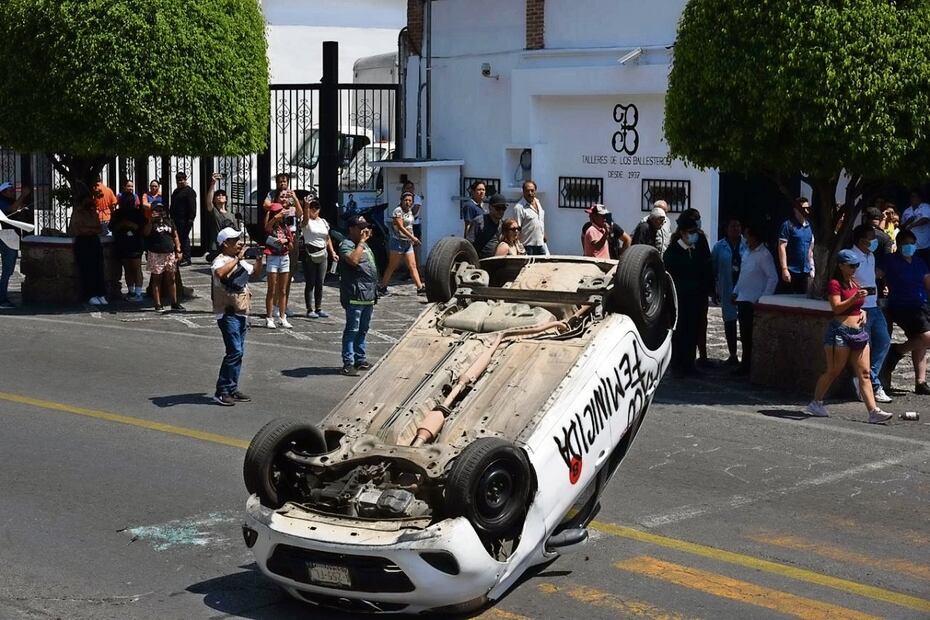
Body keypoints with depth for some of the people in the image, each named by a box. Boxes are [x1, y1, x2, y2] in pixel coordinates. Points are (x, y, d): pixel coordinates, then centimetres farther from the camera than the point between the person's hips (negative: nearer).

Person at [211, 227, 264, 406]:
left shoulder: (241, 261, 14)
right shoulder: (220, 260, -12)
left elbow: (255, 273, 30)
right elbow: (220, 273, -36)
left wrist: (259, 260, 10)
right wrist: (237, 258, -27)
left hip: (241, 313, 9)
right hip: (228, 313, -9)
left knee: (238, 352, 10)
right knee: (235, 351, -14)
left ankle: (232, 389, 18)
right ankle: (221, 392, -9)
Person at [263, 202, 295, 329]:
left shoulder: (286, 227, 10)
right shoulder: (271, 227, -4)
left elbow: (291, 247, 13)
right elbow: (267, 227, -31)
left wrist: (286, 240, -6)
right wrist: (276, 217, -40)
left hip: (284, 258, 5)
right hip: (272, 257, -5)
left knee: (283, 291, 8)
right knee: (272, 290, -2)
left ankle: (283, 318, 13)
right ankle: (269, 318, 1)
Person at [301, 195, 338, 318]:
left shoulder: (324, 222, 14)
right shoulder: (307, 222, -5)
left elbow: (328, 239, 19)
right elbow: (305, 219, -30)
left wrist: (333, 252, 11)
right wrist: (306, 205, -46)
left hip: (322, 254, 5)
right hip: (309, 254, -5)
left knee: (320, 283, 8)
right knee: (310, 283, -3)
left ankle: (319, 308, 16)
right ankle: (310, 310, 0)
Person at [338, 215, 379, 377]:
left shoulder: (364, 244, 19)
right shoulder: (346, 245, -11)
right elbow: (353, 260, -31)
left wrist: (374, 293, 23)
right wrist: (361, 241, -21)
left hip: (368, 296, 9)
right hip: (355, 296, -9)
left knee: (363, 330, 15)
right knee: (352, 329, -8)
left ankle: (361, 360, 23)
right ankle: (348, 364, -7)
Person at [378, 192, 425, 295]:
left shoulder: (410, 211, 12)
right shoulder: (398, 211, -13)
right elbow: (400, 227, -20)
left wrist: (413, 238, 13)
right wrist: (412, 237, -24)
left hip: (408, 243, 7)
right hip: (398, 241, -7)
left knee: (412, 266, 1)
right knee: (392, 266, -1)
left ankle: (420, 287, -4)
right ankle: (382, 287, 8)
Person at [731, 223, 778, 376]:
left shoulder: (764, 255, -12)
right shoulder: (747, 252, 14)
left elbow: (773, 278, -15)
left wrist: (763, 299, -17)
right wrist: (736, 292, 17)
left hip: (754, 301, -8)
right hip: (742, 299, 8)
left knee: (749, 336, -4)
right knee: (744, 335, 11)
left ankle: (747, 366, 2)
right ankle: (745, 364, 18)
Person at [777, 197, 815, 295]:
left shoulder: (809, 226, 13)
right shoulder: (788, 225, -7)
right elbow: (782, 247, -11)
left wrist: (812, 268, 15)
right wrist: (784, 269, -18)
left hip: (805, 271, 6)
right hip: (791, 271, -6)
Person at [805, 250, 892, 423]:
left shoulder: (855, 284, 21)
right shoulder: (835, 284, -5)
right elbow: (837, 308, -15)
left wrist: (862, 312, 12)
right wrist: (855, 298, -25)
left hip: (859, 332, 8)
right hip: (840, 331, -8)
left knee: (864, 374, -2)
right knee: (833, 371, -2)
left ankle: (873, 411, -9)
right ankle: (815, 404, 12)